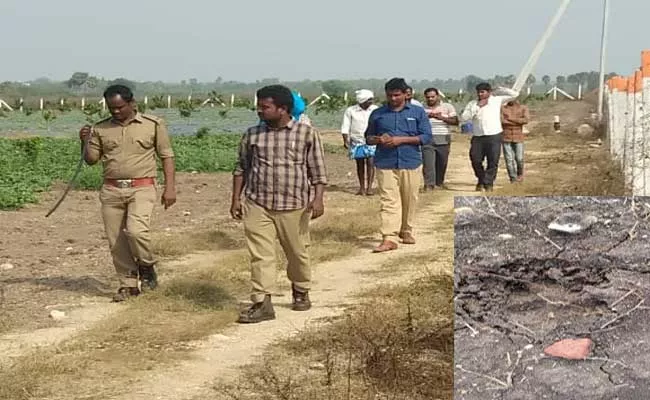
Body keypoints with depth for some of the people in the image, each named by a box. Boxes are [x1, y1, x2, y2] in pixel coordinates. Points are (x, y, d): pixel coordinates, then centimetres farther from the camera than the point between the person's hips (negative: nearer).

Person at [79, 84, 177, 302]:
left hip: (141, 188, -3)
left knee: (136, 230, -22)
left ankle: (147, 268, 6)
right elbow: (91, 160, 12)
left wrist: (170, 187, -4)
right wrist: (86, 141, -7)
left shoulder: (153, 125, 1)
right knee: (115, 241, 3)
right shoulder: (100, 129, 8)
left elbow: (167, 156, 3)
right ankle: (128, 284, 18)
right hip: (111, 190, 4)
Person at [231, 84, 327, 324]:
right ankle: (262, 303, -3)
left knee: (298, 252, 12)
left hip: (294, 205, -1)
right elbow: (241, 169, 13)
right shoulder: (252, 135, 6)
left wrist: (318, 198, -11)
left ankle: (301, 292, 34)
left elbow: (318, 171, -1)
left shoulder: (307, 134, -2)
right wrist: (236, 199, 9)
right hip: (257, 205, 2)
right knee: (260, 254, -5)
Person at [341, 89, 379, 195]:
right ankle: (362, 187, 16)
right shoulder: (350, 111, -3)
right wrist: (345, 140, -9)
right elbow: (345, 127, -1)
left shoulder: (375, 110, 1)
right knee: (360, 164, 7)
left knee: (370, 163, -11)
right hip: (357, 142, 0)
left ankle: (369, 187, -10)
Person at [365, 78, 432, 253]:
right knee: (388, 201, -8)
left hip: (411, 163, 0)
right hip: (386, 164, 0)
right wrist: (378, 140, -8)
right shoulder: (377, 114, 10)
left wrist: (401, 140, -12)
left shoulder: (418, 112, 5)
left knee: (410, 201, 8)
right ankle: (389, 238, -12)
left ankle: (406, 231, 27)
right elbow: (368, 137, 17)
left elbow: (426, 137, -1)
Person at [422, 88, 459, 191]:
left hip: (443, 139, 1)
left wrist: (441, 117, -13)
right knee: (428, 162, -12)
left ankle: (440, 182, 25)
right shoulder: (422, 108, 8)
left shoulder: (447, 107, 6)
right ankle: (429, 184, -13)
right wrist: (427, 116, -13)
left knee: (442, 163, 7)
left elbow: (455, 121, -2)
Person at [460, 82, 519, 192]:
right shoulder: (472, 104, 10)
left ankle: (488, 183, 7)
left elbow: (514, 94, 4)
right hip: (477, 137, 2)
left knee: (493, 161, -4)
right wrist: (477, 107, -5)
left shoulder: (497, 100, 7)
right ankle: (481, 181, 21)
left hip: (494, 136, -2)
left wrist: (499, 89, 6)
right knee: (475, 160, -1)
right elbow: (464, 117, -2)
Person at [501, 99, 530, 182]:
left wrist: (510, 118, -18)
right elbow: (502, 121, -13)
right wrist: (518, 122, -15)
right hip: (506, 138, 0)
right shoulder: (503, 109, 2)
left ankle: (520, 173, 28)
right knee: (509, 159, -4)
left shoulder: (523, 108, 1)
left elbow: (526, 120, -16)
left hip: (518, 138, 0)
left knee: (519, 159, -1)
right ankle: (513, 180, 5)